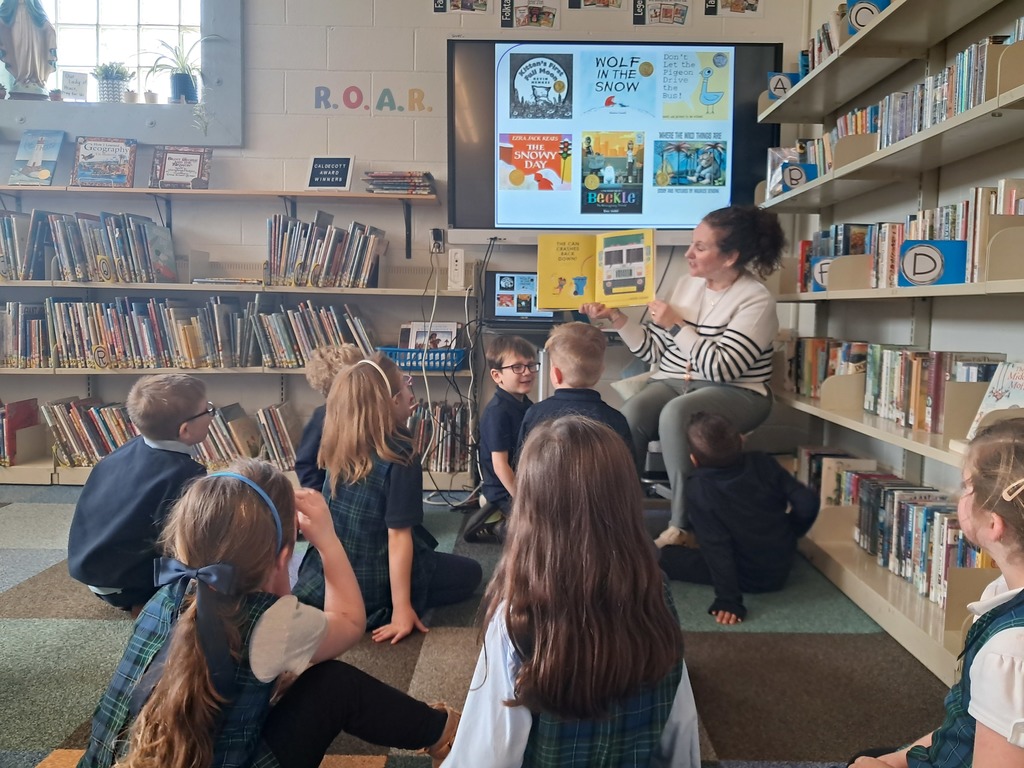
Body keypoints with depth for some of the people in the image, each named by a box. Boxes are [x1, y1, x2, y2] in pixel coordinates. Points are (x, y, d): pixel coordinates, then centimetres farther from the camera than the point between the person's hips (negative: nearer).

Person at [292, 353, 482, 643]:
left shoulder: (339, 448, -5)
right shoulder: (401, 458, -25)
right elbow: (398, 535, -25)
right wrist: (402, 609, -21)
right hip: (372, 587, -7)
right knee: (471, 573, 14)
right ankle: (382, 612, -4)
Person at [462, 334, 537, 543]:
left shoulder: (526, 405, 5)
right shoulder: (497, 412, -22)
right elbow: (500, 465, -23)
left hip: (525, 484, 9)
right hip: (507, 492, -9)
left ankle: (496, 514, 15)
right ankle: (503, 527, 1)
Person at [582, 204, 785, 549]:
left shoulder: (756, 300, -10)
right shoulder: (687, 283, 8)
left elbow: (722, 369, -19)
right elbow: (654, 350, 9)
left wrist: (677, 324, -16)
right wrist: (616, 317, -1)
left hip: (736, 393, -5)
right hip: (674, 382, 5)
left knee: (675, 415, -36)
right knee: (631, 414, -28)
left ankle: (684, 525, -24)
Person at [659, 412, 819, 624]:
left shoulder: (698, 489, -20)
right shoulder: (762, 462, -10)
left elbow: (716, 547, -22)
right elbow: (808, 503, -10)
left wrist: (729, 599, -20)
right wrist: (789, 535, 9)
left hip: (748, 578, -4)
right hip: (783, 567, 4)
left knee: (665, 556, 1)